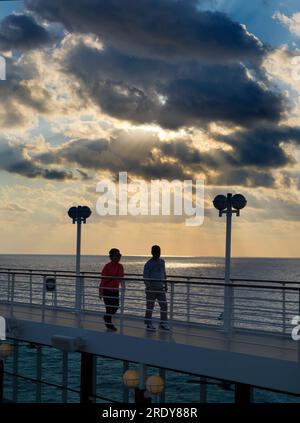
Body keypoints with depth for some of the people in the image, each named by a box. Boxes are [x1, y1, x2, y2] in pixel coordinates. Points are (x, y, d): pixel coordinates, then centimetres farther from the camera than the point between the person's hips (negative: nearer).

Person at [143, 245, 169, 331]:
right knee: (150, 307, 2)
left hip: (160, 288, 6)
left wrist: (165, 285, 17)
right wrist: (148, 286, -21)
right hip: (151, 288, -6)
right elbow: (145, 276, -10)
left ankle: (163, 323, 11)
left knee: (164, 305, 2)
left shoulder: (162, 262, 11)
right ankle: (149, 324, 11)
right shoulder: (149, 263, -8)